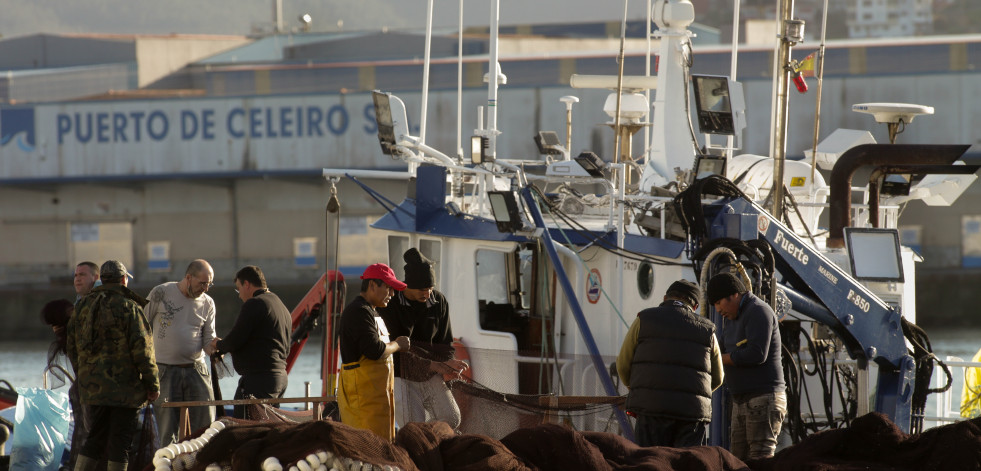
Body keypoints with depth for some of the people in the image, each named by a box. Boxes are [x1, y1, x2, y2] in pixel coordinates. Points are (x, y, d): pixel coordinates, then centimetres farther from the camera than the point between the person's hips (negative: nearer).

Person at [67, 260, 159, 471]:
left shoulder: (83, 306, 10)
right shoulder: (129, 307, -9)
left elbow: (72, 346, 15)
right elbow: (142, 349, -12)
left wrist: (81, 375, 25)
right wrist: (152, 384, -7)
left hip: (92, 387, 6)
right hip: (124, 387, -6)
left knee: (95, 438, 13)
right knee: (120, 440, 0)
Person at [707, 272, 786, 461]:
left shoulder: (758, 312, -11)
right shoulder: (731, 318, 19)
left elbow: (756, 354, -22)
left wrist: (721, 359, -10)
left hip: (763, 398, -9)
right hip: (741, 401, 9)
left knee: (760, 459, -14)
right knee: (737, 459, 3)